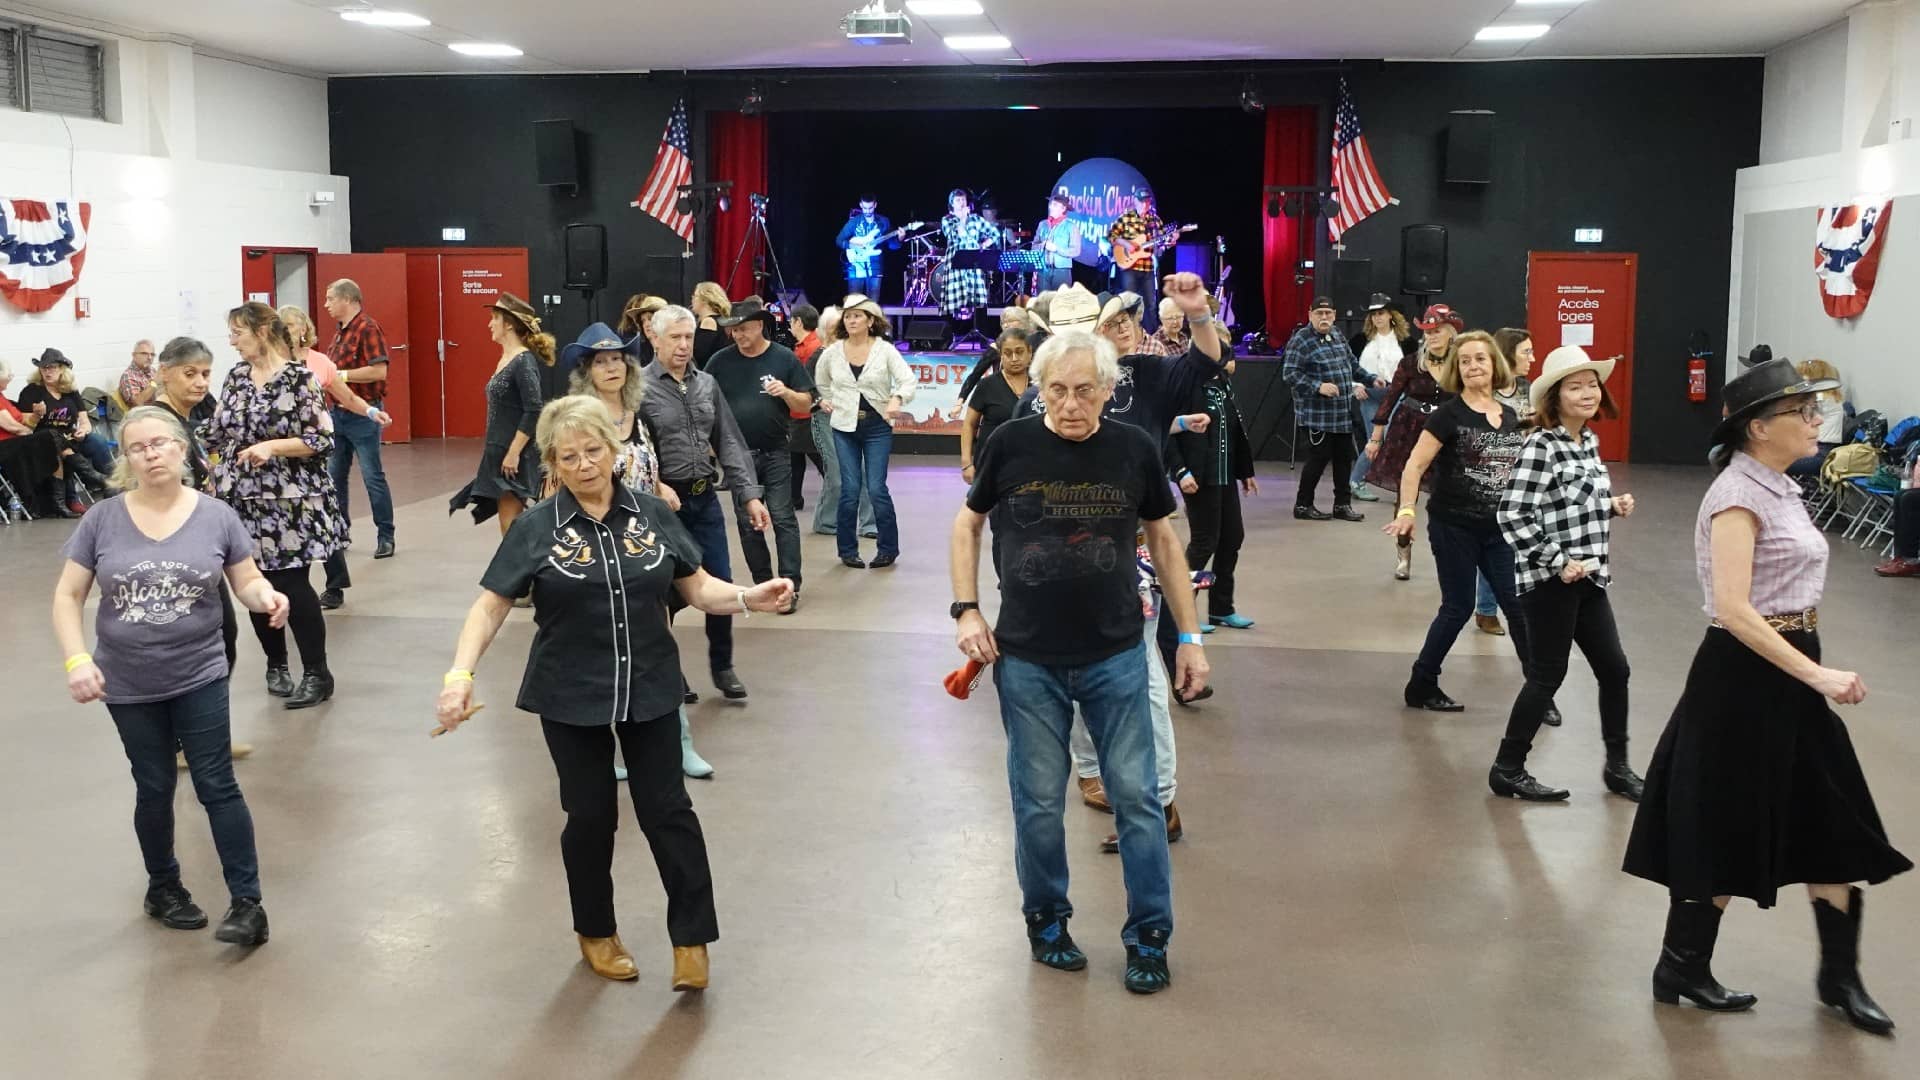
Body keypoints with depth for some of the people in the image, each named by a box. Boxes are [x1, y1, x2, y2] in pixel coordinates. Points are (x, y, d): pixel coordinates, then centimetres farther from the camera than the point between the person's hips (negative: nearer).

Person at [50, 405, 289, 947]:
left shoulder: (216, 516, -5)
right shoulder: (103, 520, -6)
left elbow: (247, 582, 0)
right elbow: (67, 596, -2)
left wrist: (268, 597, -23)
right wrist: (77, 659, -15)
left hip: (199, 678, -1)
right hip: (128, 685, 1)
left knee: (217, 786, -1)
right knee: (154, 789, 13)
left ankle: (247, 904, 5)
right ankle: (163, 888, 34)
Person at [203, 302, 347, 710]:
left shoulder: (298, 378, -10)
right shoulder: (237, 376, 9)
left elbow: (323, 440, -13)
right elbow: (217, 431, 17)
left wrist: (273, 447, -22)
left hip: (288, 500, -6)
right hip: (244, 499, 6)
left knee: (292, 585, -6)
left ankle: (317, 673, 5)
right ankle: (276, 664, 25)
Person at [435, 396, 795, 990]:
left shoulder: (654, 515, 0)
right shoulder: (535, 529, -5)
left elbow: (697, 588, 4)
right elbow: (490, 607, -6)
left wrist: (748, 597, -15)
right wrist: (460, 674, -19)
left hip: (649, 689, 1)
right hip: (570, 697, -1)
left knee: (666, 808, 3)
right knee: (591, 815, 10)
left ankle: (691, 936, 18)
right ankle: (596, 932, 32)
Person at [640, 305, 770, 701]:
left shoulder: (706, 383, 7)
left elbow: (730, 443, 7)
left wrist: (750, 495, 1)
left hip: (705, 500, 5)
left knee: (720, 583, 7)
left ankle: (722, 666, 24)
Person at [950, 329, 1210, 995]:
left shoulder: (1133, 450, -4)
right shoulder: (1010, 445, -6)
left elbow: (1163, 540, 7)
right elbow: (968, 523, 9)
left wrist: (1190, 636, 7)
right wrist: (966, 609, 0)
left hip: (1115, 657, 0)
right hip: (1027, 660, 0)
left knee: (1136, 797, 6)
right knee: (1038, 801, 10)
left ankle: (1149, 936, 21)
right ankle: (1046, 920, 32)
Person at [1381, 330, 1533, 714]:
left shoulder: (1509, 417, 7)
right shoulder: (1449, 414, -9)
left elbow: (1517, 471, 16)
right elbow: (1415, 466, -13)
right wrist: (1406, 511, -25)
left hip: (1498, 529, 5)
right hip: (1454, 527, -5)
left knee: (1519, 606, 2)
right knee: (1458, 608, 2)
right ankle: (1421, 686, 19)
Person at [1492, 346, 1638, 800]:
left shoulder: (1589, 440, 10)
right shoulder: (1541, 445, -16)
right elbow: (1512, 514, -22)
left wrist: (1612, 507, 4)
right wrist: (1558, 562, -20)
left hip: (1589, 578, 8)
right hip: (1552, 580, -8)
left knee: (1614, 669, 13)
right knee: (1548, 675, -1)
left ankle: (1617, 766, 28)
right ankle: (1507, 770, 11)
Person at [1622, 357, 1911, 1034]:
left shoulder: (1779, 488, 11)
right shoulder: (1738, 495, -17)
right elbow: (1733, 609, -26)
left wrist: (1813, 672, 18)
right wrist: (1817, 674, -26)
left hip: (1789, 674, 9)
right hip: (1744, 677, -9)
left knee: (1833, 825, 13)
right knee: (1726, 833, 3)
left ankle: (1839, 976, 28)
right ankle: (1681, 971, 19)